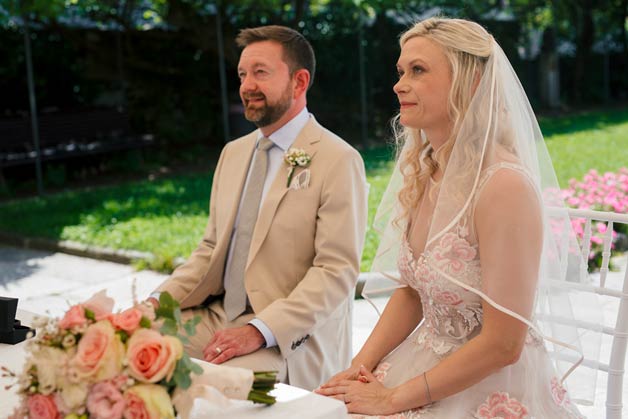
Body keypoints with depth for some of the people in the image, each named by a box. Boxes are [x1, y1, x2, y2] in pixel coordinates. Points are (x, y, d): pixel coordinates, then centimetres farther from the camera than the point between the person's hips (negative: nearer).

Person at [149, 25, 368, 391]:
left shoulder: (338, 161, -10)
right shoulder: (233, 153, 14)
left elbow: (337, 270, -16)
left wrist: (260, 330, -25)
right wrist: (158, 302, 0)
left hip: (287, 340, -7)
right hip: (216, 317, 7)